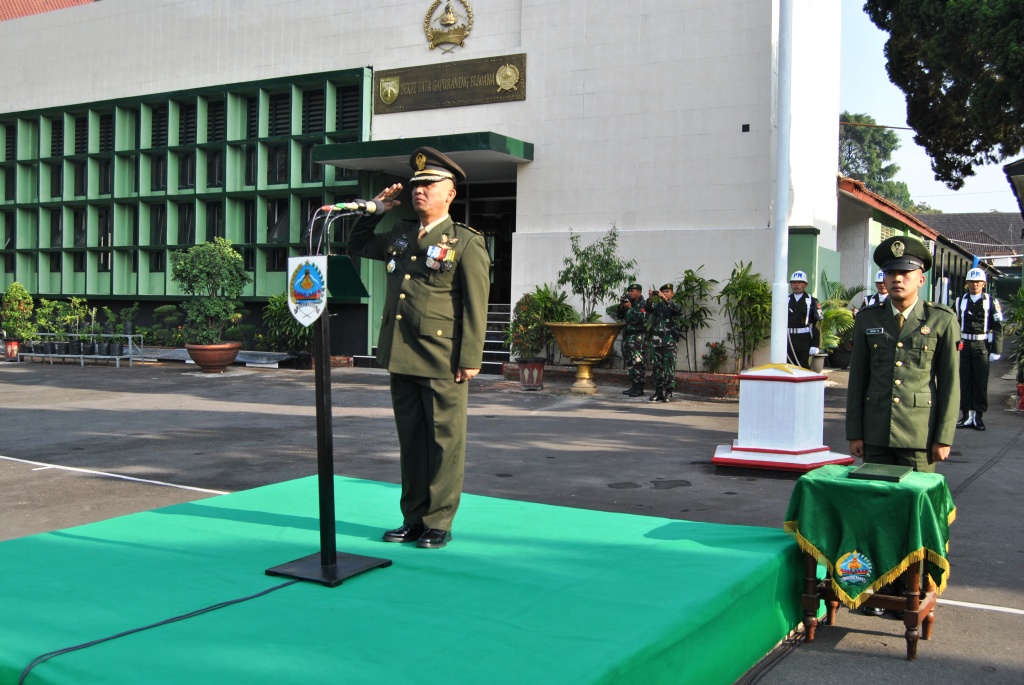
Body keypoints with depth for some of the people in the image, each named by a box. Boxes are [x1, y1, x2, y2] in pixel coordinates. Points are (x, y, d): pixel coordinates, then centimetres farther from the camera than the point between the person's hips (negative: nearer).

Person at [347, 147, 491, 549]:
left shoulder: (467, 244, -4)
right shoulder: (399, 236, 15)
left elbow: (475, 307, -8)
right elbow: (357, 246, 31)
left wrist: (469, 360, -14)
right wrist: (376, 210, 16)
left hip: (442, 363, -6)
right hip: (401, 358, 6)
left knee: (444, 442, 2)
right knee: (410, 440, 13)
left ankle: (439, 523, 12)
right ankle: (413, 518, 23)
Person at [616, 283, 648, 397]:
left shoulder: (642, 304, -5)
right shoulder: (628, 303, 17)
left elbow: (641, 317, -20)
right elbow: (618, 316, 18)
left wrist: (630, 308, -18)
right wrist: (621, 306, 2)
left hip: (638, 336, -9)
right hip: (627, 335, 9)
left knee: (637, 362, -11)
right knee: (629, 362, 10)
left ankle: (639, 388, -10)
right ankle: (634, 386, 17)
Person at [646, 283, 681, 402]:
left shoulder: (674, 304, 6)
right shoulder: (657, 305, 15)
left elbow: (679, 309, -17)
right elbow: (648, 309, -4)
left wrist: (665, 298, -24)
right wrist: (650, 299, -23)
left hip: (669, 341, -4)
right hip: (656, 340, 4)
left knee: (669, 367, -4)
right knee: (656, 367, 4)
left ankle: (668, 392, -2)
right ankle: (658, 392, 9)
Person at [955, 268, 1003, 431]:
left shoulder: (991, 302, 3)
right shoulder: (960, 301, 8)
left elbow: (998, 327, 1)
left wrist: (996, 350, -5)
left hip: (982, 346, -2)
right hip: (963, 345, 2)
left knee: (981, 382, 1)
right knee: (964, 381, 3)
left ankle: (978, 416, 7)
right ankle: (967, 415, 10)